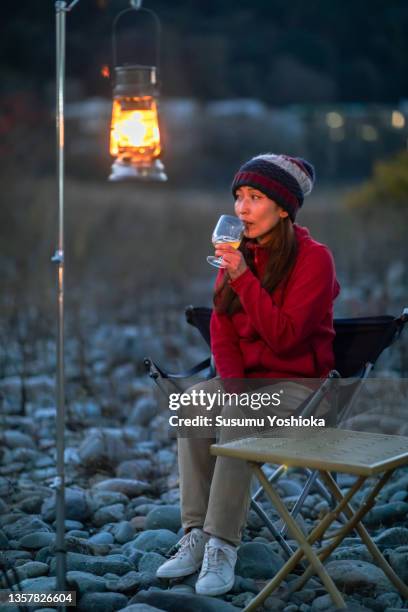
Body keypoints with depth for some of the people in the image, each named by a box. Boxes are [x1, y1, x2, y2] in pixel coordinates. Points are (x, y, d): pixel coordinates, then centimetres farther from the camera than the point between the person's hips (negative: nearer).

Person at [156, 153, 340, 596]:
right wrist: (233, 384, -13)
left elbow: (283, 337, -21)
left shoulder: (314, 258, -12)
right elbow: (222, 333, 5)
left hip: (297, 381, -5)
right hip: (243, 377, 5)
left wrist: (243, 276, -25)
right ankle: (196, 534, -24)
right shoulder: (237, 253, 6)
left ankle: (222, 546, -28)